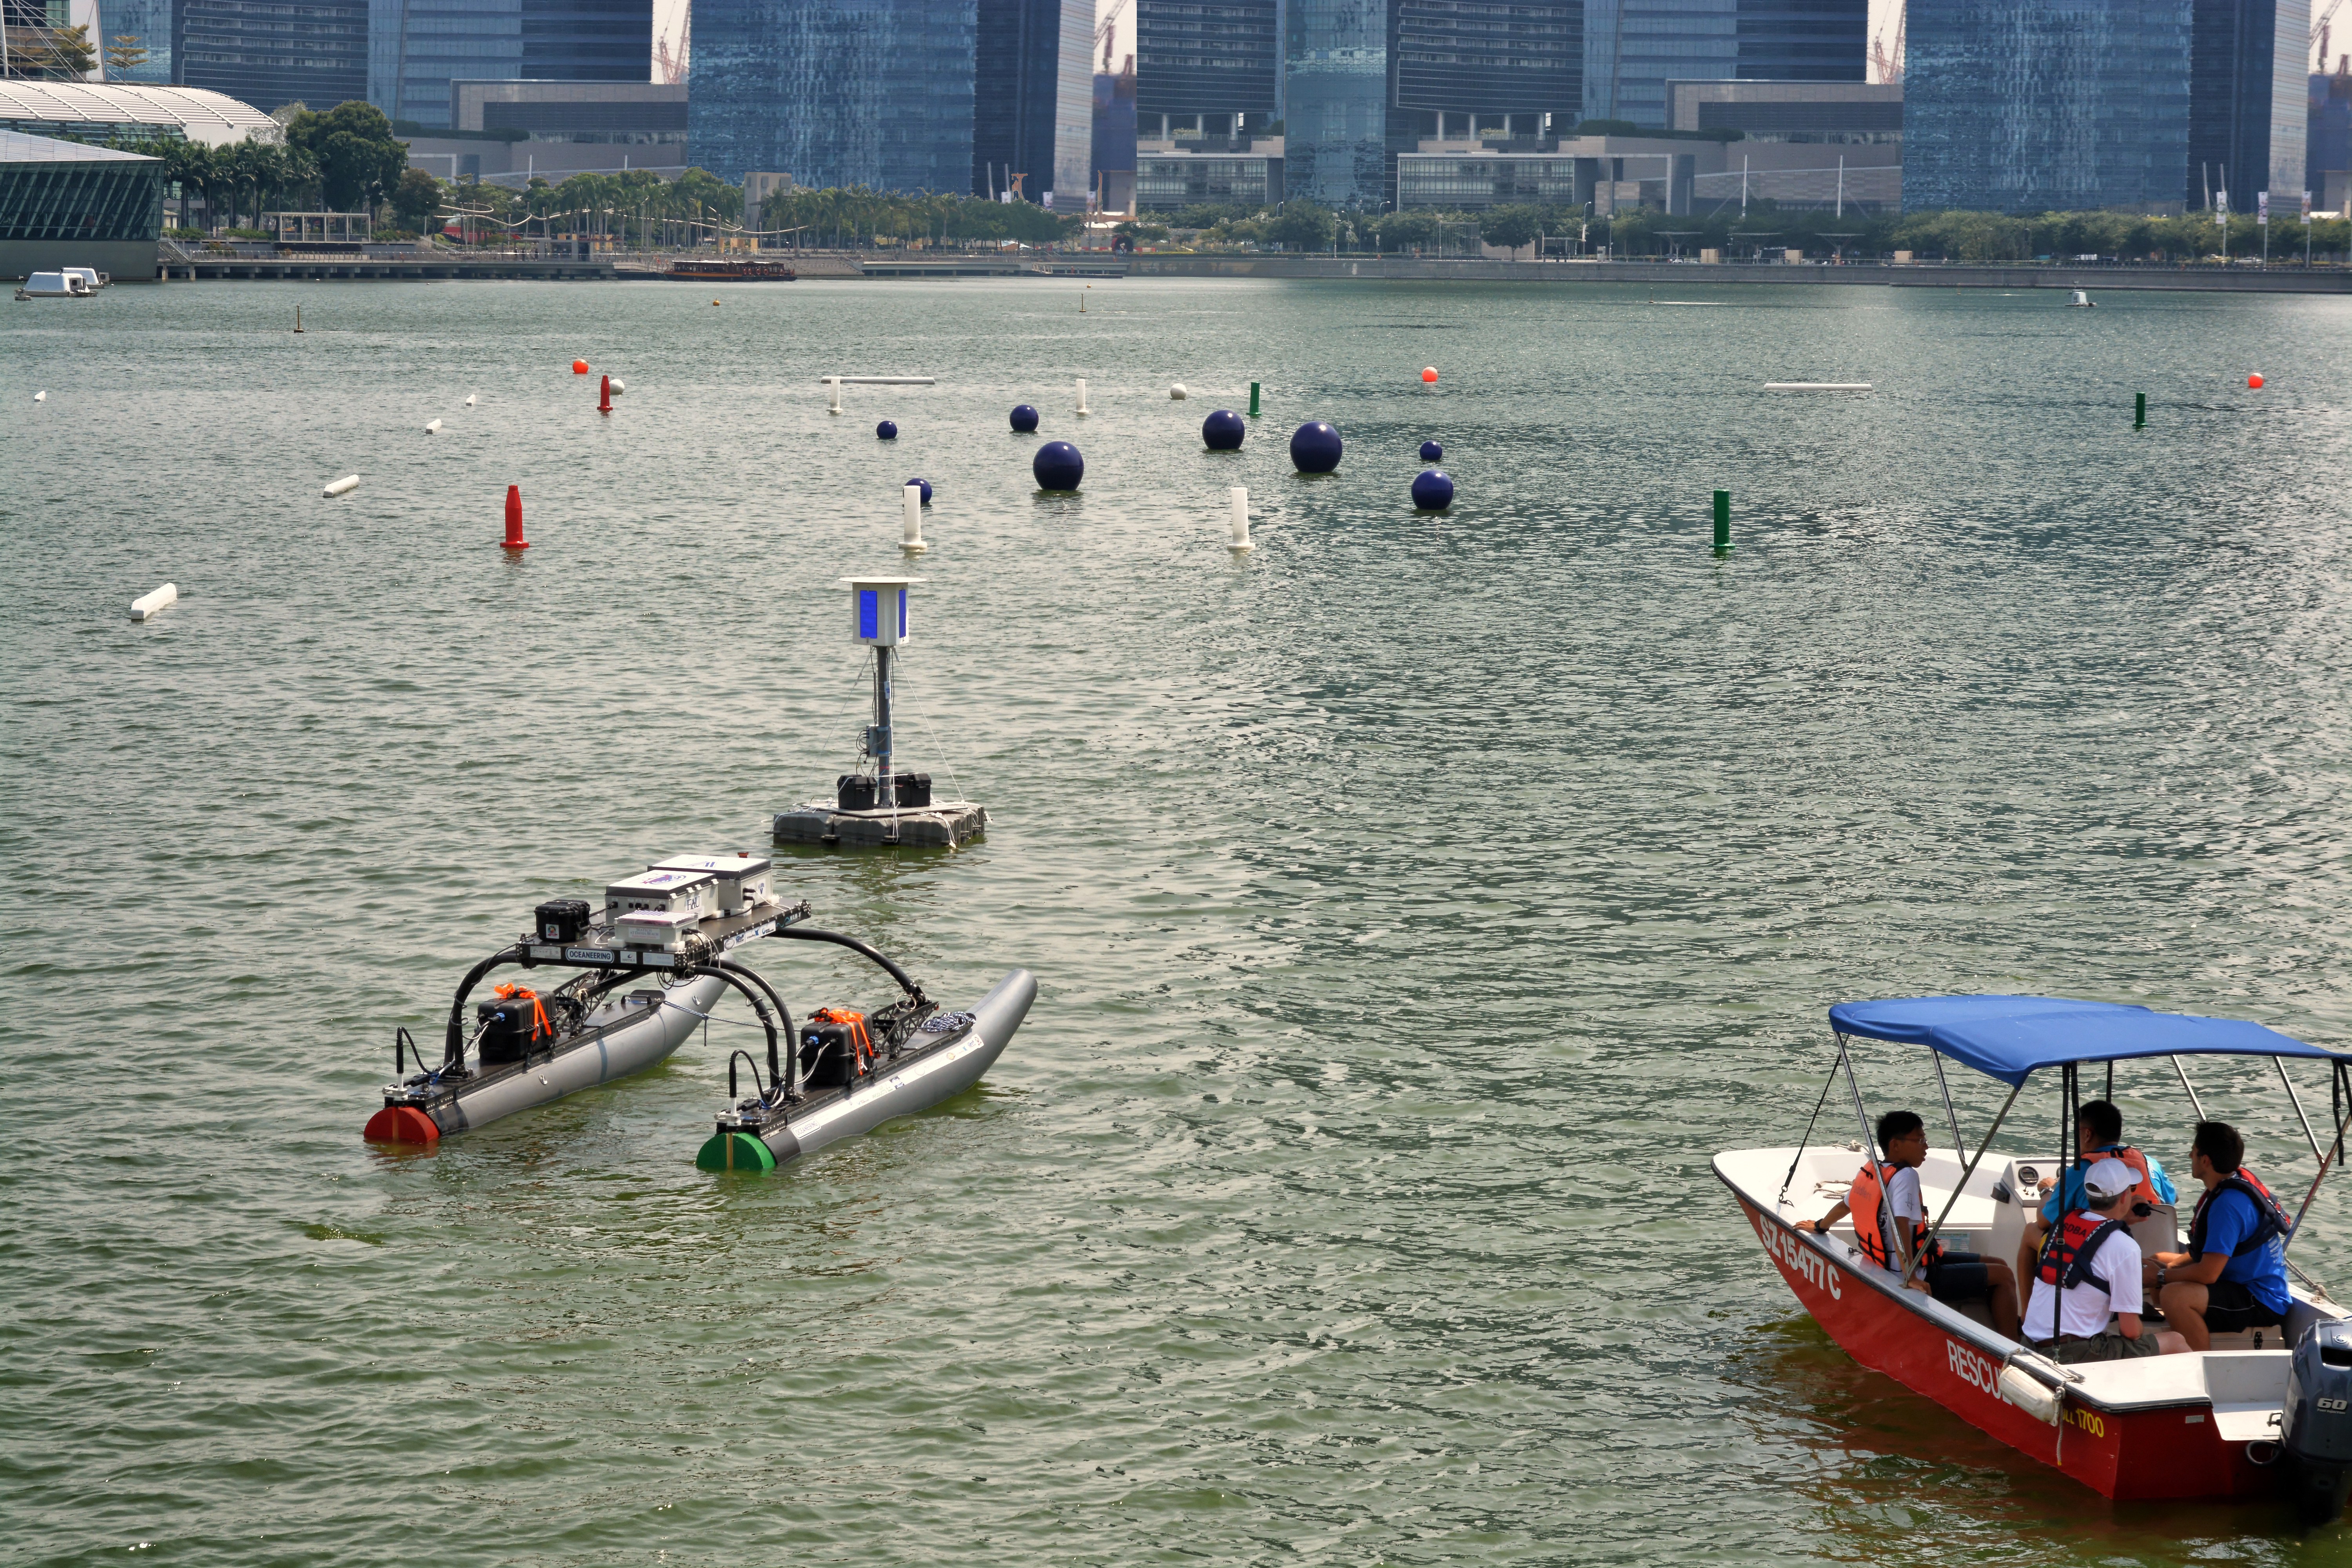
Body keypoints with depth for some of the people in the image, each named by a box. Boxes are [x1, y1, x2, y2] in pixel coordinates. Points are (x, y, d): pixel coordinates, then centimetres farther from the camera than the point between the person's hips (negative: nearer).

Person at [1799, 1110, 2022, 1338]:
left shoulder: (1870, 1170, 6)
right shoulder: (1905, 1176, -20)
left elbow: (1845, 1206, 23)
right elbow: (1900, 1225, -32)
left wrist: (1819, 1227, 42)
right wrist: (1911, 1278, -35)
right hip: (1921, 1276, -10)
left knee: (1995, 1266, 17)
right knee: (2003, 1276, -8)